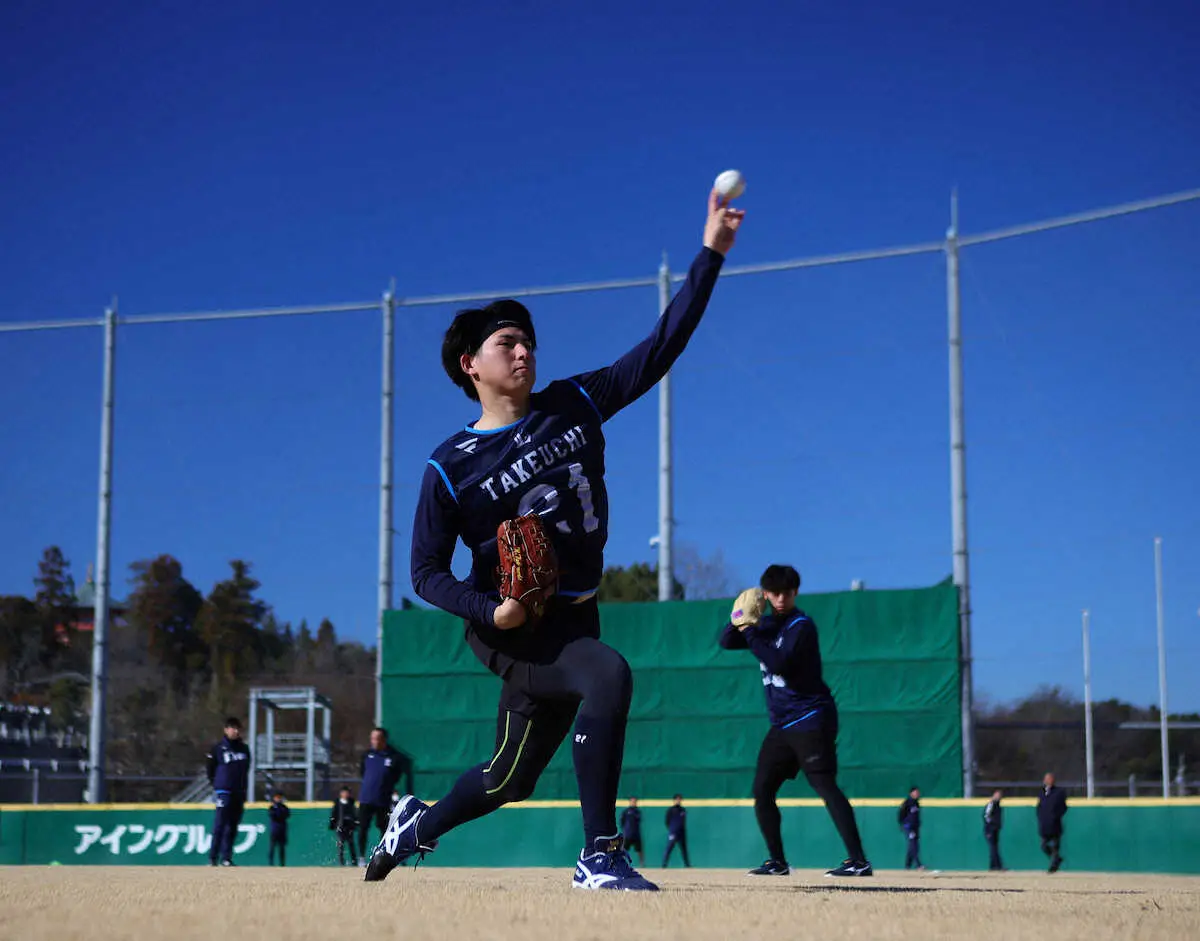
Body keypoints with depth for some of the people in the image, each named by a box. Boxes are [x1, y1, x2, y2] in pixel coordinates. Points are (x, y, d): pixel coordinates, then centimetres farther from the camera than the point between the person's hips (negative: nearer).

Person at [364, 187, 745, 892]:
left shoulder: (573, 406, 4)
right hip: (514, 633, -5)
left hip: (572, 621, 5)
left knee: (510, 780, 16)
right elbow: (427, 572, -4)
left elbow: (661, 348, 1)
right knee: (608, 674, -33)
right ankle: (601, 857, -28)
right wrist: (491, 610, -22)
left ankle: (418, 825, 45)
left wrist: (712, 253, -6)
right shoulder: (451, 467, -6)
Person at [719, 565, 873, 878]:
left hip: (810, 720, -8)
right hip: (781, 724, 8)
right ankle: (777, 861, 18)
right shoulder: (766, 624, 13)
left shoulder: (801, 625, -10)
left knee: (825, 785, -16)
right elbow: (726, 642, 11)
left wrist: (750, 633, -18)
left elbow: (779, 664, -23)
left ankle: (859, 861, -20)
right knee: (762, 791, 7)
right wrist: (739, 621, -8)